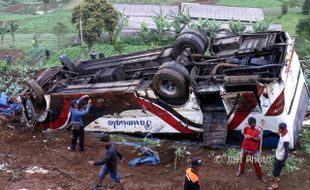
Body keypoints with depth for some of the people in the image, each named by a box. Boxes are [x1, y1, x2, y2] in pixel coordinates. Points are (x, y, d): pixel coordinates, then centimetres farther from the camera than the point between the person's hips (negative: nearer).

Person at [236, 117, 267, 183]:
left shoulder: (258, 130, -14)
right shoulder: (246, 128, -6)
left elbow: (258, 139, -17)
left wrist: (251, 137, -26)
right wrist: (245, 135, -11)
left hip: (253, 149, -3)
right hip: (245, 147, 3)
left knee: (256, 162, -1)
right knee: (242, 159, 19)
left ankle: (260, 175, 15)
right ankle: (240, 171, 43)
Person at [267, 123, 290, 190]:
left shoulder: (286, 140, -34)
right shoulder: (282, 135, -6)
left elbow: (286, 151, -27)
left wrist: (284, 161, -21)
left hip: (280, 158, -9)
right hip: (278, 155, 9)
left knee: (275, 170, 4)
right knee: (277, 168, 27)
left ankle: (275, 184, 20)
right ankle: (277, 178, 49)